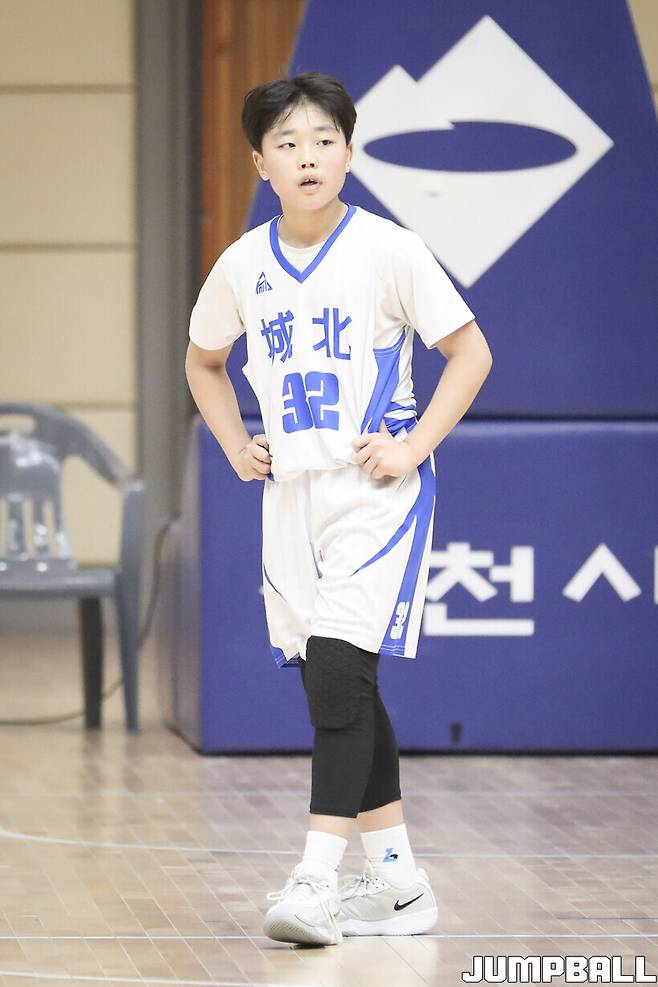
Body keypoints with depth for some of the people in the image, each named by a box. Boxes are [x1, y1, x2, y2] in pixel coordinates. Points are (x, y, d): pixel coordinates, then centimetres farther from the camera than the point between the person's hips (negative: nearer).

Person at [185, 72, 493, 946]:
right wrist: (236, 447, 10)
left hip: (376, 494, -5)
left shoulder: (389, 250, -8)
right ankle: (397, 880, 16)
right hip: (291, 494, 5)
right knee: (337, 689, 7)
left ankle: (318, 878, -15)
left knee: (338, 671, -16)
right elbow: (203, 361, 23)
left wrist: (414, 447, -11)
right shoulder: (243, 266, 5)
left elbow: (471, 354, -3)